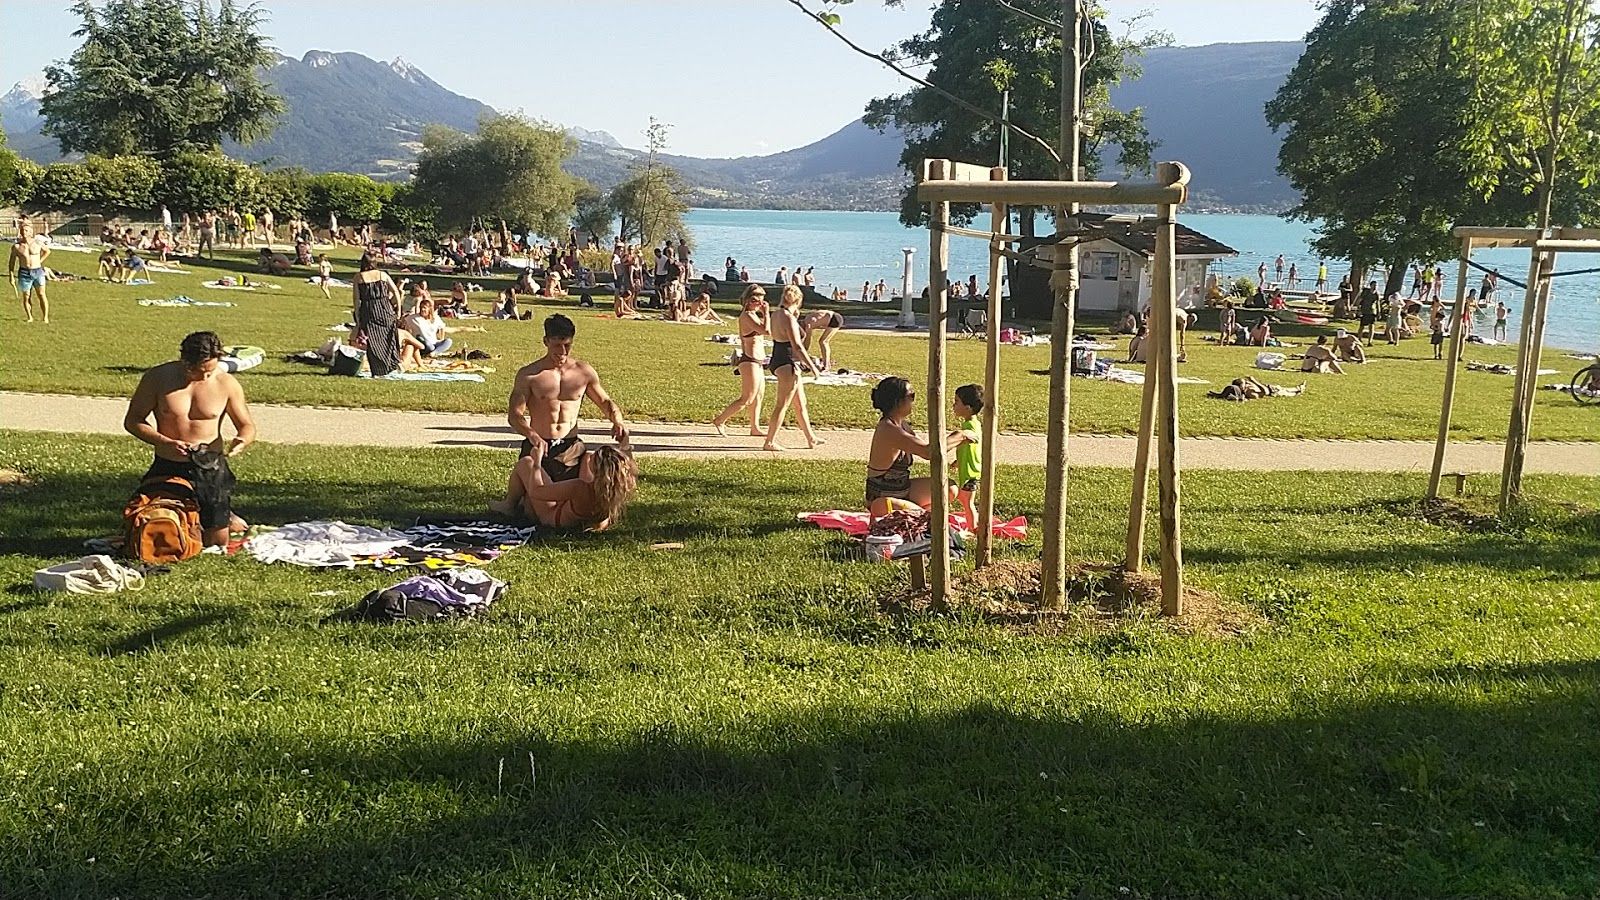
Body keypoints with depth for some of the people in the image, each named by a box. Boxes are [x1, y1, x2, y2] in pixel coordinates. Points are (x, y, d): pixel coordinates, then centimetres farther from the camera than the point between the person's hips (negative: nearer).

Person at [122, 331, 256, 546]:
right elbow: (132, 421, -4)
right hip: (168, 468, 1)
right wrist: (166, 443, -20)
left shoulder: (227, 383, -8)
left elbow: (247, 426, 2)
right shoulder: (157, 378, -10)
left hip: (211, 469, 0)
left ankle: (225, 518, 35)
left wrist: (242, 440, -23)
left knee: (217, 543, 2)